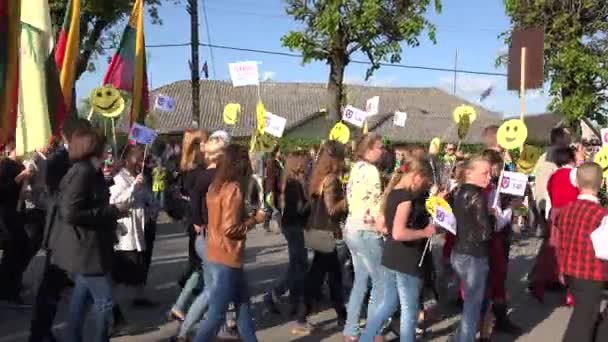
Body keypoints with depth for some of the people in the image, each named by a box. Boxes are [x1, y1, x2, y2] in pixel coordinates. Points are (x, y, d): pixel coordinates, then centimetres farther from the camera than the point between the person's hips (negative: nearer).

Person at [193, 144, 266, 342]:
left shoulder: (216, 186, 8)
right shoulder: (234, 189, -18)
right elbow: (230, 228, -22)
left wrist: (247, 215, 11)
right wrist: (254, 220, -10)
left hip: (218, 255, 9)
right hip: (226, 259, -9)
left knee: (243, 305, 18)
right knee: (216, 314, 0)